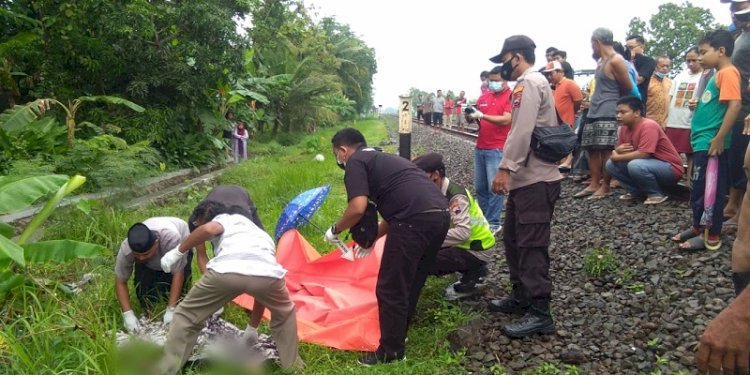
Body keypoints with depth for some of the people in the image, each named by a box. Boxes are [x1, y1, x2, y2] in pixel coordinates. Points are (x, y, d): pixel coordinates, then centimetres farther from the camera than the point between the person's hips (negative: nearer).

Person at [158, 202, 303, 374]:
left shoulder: (224, 219, 33)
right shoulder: (261, 234, 45)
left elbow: (209, 229, 5)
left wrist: (177, 251, 17)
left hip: (226, 270, -3)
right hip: (268, 273, 3)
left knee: (187, 316, 24)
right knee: (284, 313, 37)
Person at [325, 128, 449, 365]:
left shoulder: (355, 162, 5)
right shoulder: (383, 159, 31)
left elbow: (358, 208, -10)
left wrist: (335, 230, 8)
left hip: (415, 220, -9)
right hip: (441, 215, 9)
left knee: (390, 289, 6)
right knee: (411, 283, 25)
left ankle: (391, 351, 19)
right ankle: (399, 332, 41)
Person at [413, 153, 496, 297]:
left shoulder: (456, 196, -23)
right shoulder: (438, 194, 3)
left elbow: (463, 232, -33)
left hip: (475, 250, -9)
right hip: (460, 244, 9)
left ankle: (472, 273, -2)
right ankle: (470, 270, 12)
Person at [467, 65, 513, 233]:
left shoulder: (511, 97, -6)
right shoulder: (483, 97, 14)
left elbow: (506, 120, -17)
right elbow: (476, 117, 20)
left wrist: (482, 115, -20)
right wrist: (471, 115, -4)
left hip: (498, 150, -6)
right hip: (480, 148, 7)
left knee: (494, 187, -3)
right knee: (480, 187, 12)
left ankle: (493, 223, 5)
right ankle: (483, 218, 25)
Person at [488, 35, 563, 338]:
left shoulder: (529, 82, -11)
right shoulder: (534, 83, 21)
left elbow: (522, 131, -22)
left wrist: (505, 168, -23)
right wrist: (512, 170, 19)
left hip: (536, 179, -11)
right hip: (528, 176, 11)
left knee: (531, 244, -8)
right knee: (513, 238, 17)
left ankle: (539, 313, -2)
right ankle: (522, 296, 28)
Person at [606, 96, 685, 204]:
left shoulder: (648, 126, -23)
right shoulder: (625, 128, 2)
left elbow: (643, 154, -31)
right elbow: (616, 154, 9)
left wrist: (617, 157, -20)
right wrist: (618, 150, -15)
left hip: (670, 169, -8)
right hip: (650, 164, 8)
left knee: (635, 165, -36)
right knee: (611, 164, -4)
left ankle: (657, 194, -12)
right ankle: (636, 191, 7)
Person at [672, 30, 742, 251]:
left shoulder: (728, 72, -12)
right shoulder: (718, 74, 17)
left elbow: (735, 105, -23)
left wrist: (719, 138, -25)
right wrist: (698, 105, 12)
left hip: (711, 142, -10)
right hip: (702, 142, 10)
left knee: (709, 190, -3)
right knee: (698, 188, 16)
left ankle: (712, 236, 5)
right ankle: (698, 227, 27)